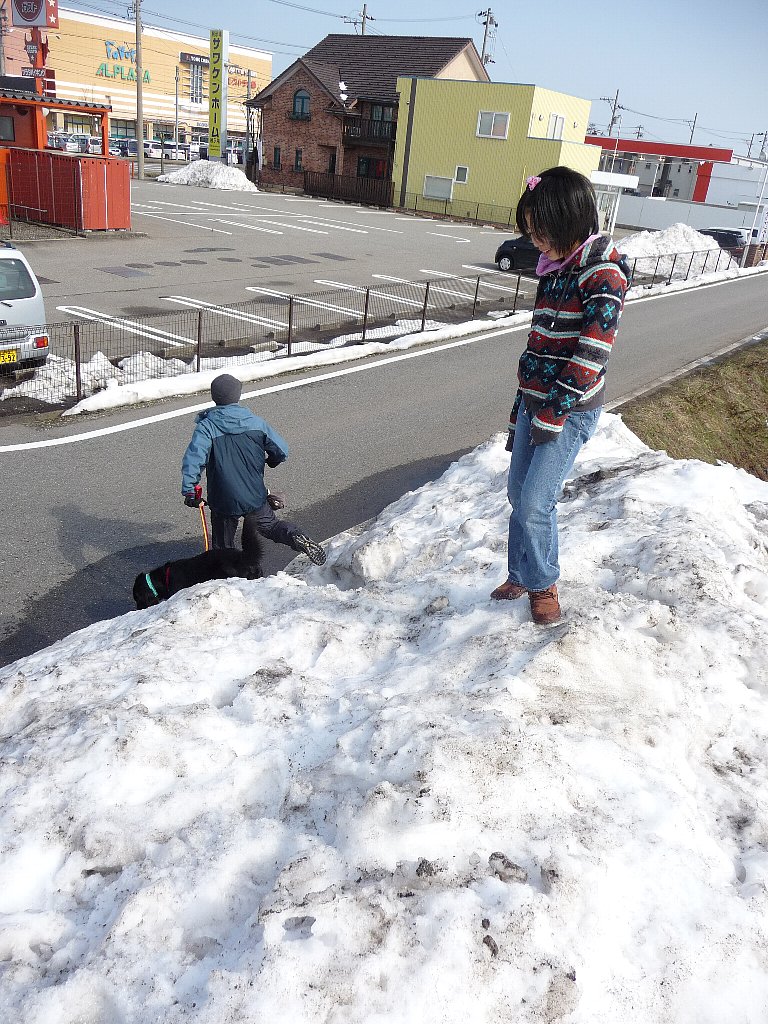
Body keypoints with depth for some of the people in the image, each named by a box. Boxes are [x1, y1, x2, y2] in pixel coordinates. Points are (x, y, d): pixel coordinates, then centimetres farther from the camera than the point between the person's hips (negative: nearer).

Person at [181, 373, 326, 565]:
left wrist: (190, 491, -19)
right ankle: (298, 538, -7)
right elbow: (281, 451, 2)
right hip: (255, 497, 2)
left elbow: (193, 458, -24)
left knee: (223, 545, 17)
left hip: (223, 501, -2)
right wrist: (270, 461, 24)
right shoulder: (256, 422, -3)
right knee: (270, 526, 20)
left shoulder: (206, 427, -11)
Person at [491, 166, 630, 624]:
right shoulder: (556, 269, 10)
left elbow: (589, 356, -21)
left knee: (534, 504, -7)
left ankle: (544, 583, 16)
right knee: (518, 494, 12)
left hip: (572, 410, -8)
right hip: (536, 400, 8)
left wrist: (551, 416, -18)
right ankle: (521, 576, 29)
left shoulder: (604, 276, -16)